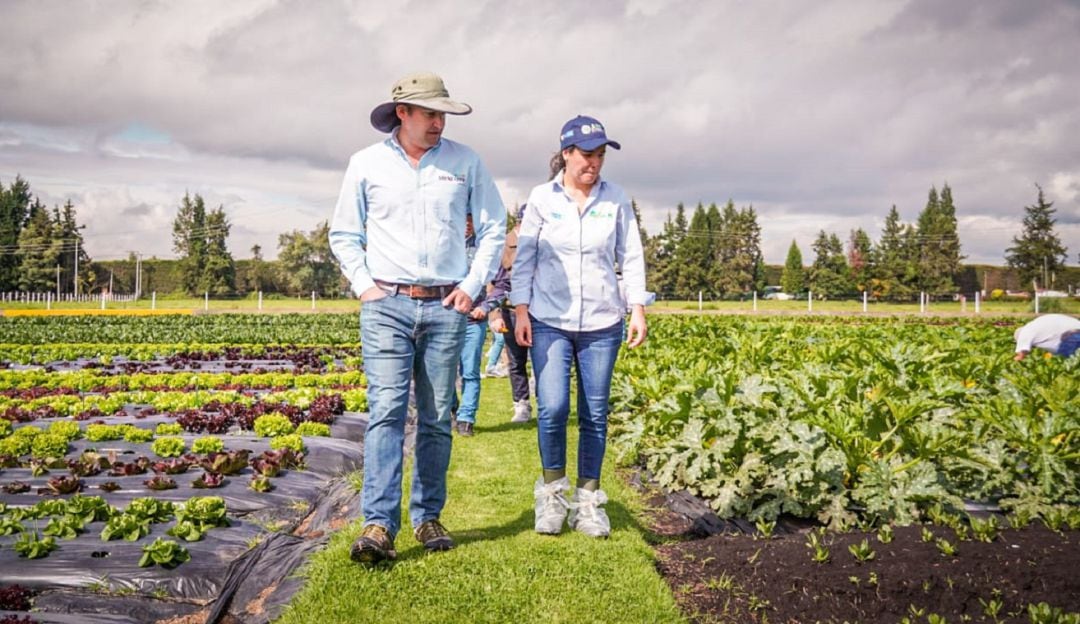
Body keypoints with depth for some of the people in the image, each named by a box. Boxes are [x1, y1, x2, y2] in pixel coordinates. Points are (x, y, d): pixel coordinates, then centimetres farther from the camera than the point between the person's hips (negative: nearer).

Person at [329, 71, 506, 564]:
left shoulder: (465, 162, 5)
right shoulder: (367, 164, 5)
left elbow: (493, 229, 12)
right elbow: (343, 235, 12)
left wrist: (473, 285, 2)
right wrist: (364, 286, -1)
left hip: (445, 307, 1)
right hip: (386, 305, -1)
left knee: (437, 418, 6)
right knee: (387, 410, -12)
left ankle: (428, 516, 17)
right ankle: (378, 525, -14)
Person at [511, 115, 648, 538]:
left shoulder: (615, 199, 4)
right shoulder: (542, 198, 1)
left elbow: (631, 258, 8)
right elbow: (524, 258, 3)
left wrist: (638, 310, 2)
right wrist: (520, 311, -3)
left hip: (601, 324, 2)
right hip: (550, 322, -1)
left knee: (595, 415, 4)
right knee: (552, 409, -10)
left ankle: (588, 501, 18)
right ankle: (551, 492, 12)